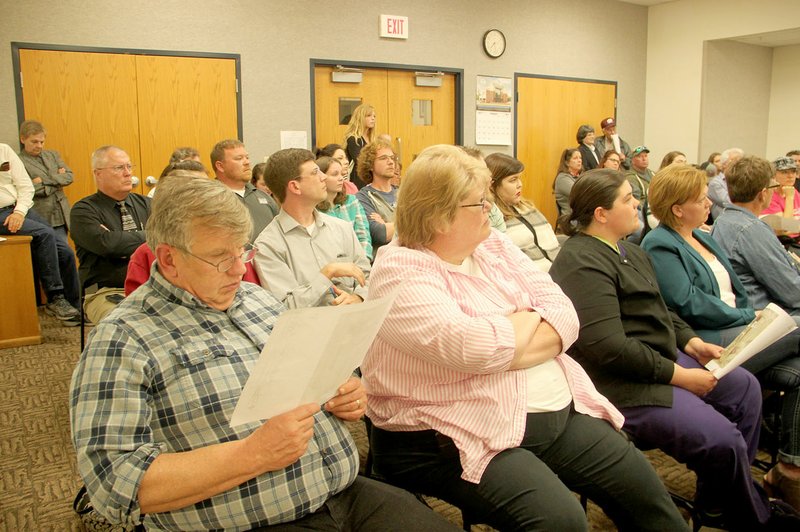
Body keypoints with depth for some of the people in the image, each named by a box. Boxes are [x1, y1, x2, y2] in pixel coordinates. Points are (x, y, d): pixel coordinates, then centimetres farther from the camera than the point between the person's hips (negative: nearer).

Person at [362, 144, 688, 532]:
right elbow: (472, 347, -28)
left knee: (641, 484, 4)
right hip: (463, 436, -7)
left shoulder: (493, 244, 8)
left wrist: (500, 347, -18)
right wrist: (531, 318, -8)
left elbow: (565, 316, 0)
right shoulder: (400, 273, -13)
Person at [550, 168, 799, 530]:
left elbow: (660, 310, 22)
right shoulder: (582, 263, -21)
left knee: (745, 387, 13)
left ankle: (719, 501, 23)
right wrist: (678, 375, -18)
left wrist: (691, 342, 5)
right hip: (622, 383, -11)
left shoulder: (628, 251, 14)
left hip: (662, 358, 11)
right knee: (722, 439, -19)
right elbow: (610, 348, -26)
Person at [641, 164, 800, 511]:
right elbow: (688, 303, -16)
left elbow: (735, 291, 22)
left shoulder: (702, 237, 21)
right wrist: (745, 317, -10)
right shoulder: (660, 245, -7)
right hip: (703, 346, -8)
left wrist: (750, 315, 2)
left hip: (735, 335, 8)